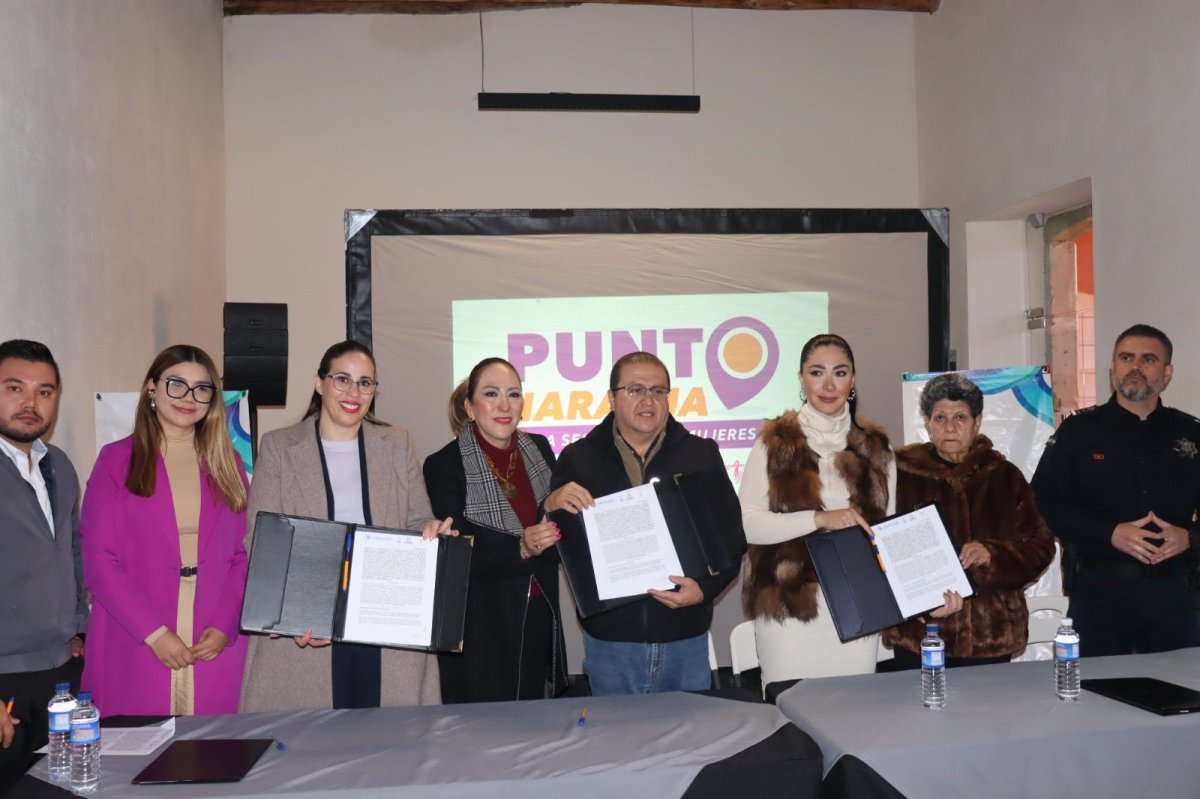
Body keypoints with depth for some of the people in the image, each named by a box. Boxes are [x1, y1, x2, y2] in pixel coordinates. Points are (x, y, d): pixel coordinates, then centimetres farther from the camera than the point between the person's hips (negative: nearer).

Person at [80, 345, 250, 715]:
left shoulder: (227, 464, 11)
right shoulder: (116, 460, 4)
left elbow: (243, 556, 8)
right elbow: (98, 560, -3)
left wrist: (225, 627, -7)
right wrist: (154, 632, -12)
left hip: (216, 649, 2)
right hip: (134, 651, -2)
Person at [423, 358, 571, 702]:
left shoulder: (539, 449, 3)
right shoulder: (444, 466, -10)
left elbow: (562, 540, 9)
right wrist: (521, 549, -26)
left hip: (537, 619, 4)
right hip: (480, 630, -4)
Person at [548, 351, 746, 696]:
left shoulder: (701, 455, 4)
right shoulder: (579, 458, 2)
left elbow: (732, 536, 4)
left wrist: (705, 588, -12)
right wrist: (551, 507, -19)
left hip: (685, 638, 1)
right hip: (609, 638, 0)